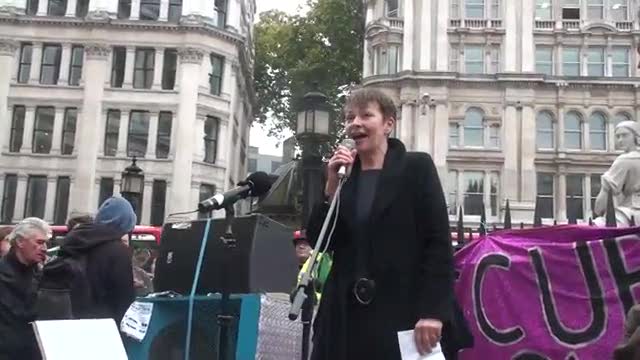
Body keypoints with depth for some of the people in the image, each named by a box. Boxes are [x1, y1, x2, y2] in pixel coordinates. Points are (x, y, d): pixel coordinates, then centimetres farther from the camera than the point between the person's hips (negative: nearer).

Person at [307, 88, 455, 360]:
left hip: (400, 313, -3)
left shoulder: (416, 167, 0)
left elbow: (439, 243, -6)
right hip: (345, 312, 4)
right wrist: (332, 187, -5)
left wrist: (433, 310, -14)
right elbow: (318, 242, 6)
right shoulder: (341, 174, 11)